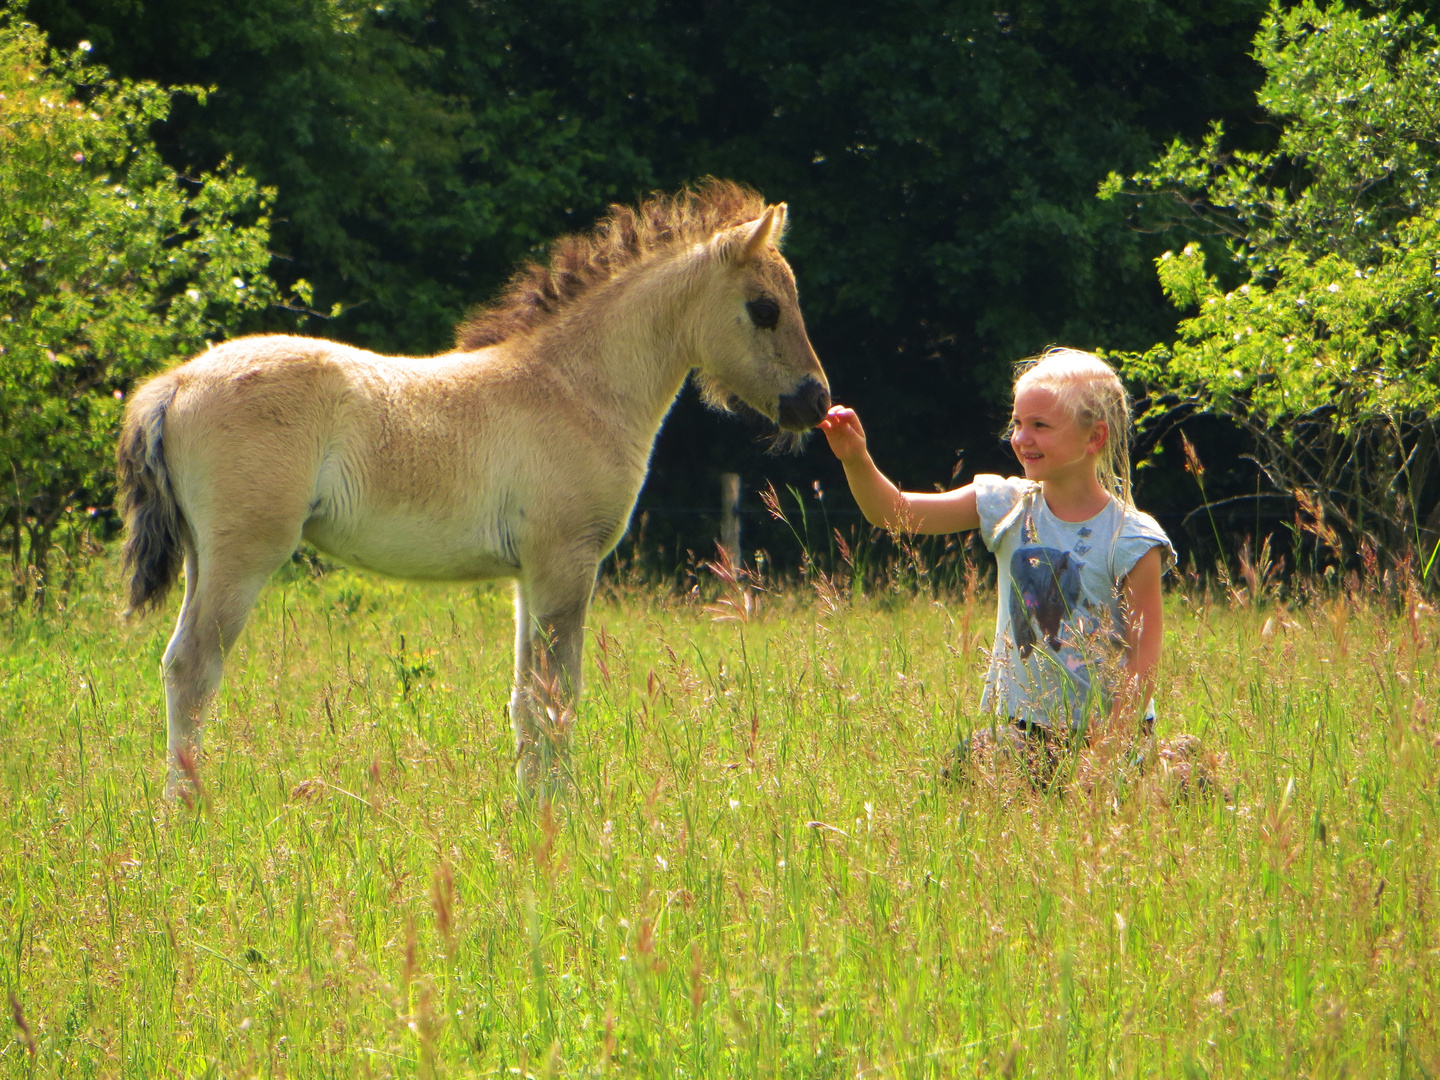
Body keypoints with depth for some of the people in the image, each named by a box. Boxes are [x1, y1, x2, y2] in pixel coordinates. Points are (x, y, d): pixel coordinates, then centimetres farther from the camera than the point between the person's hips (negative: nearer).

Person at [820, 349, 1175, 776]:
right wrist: (856, 461, -20)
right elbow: (894, 513, -2)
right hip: (1019, 725, 4)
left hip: (1101, 729, -3)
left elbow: (1144, 653, -10)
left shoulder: (1129, 540, -10)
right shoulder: (1009, 508, 2)